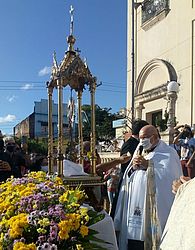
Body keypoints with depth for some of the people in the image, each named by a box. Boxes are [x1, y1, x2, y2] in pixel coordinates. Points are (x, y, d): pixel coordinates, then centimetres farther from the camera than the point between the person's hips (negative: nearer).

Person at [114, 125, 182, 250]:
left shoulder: (168, 153, 0)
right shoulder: (141, 153, 20)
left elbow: (168, 175, -16)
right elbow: (129, 178, 17)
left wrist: (148, 165, -15)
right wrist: (133, 166, -2)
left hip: (155, 206, -5)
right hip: (136, 207, 6)